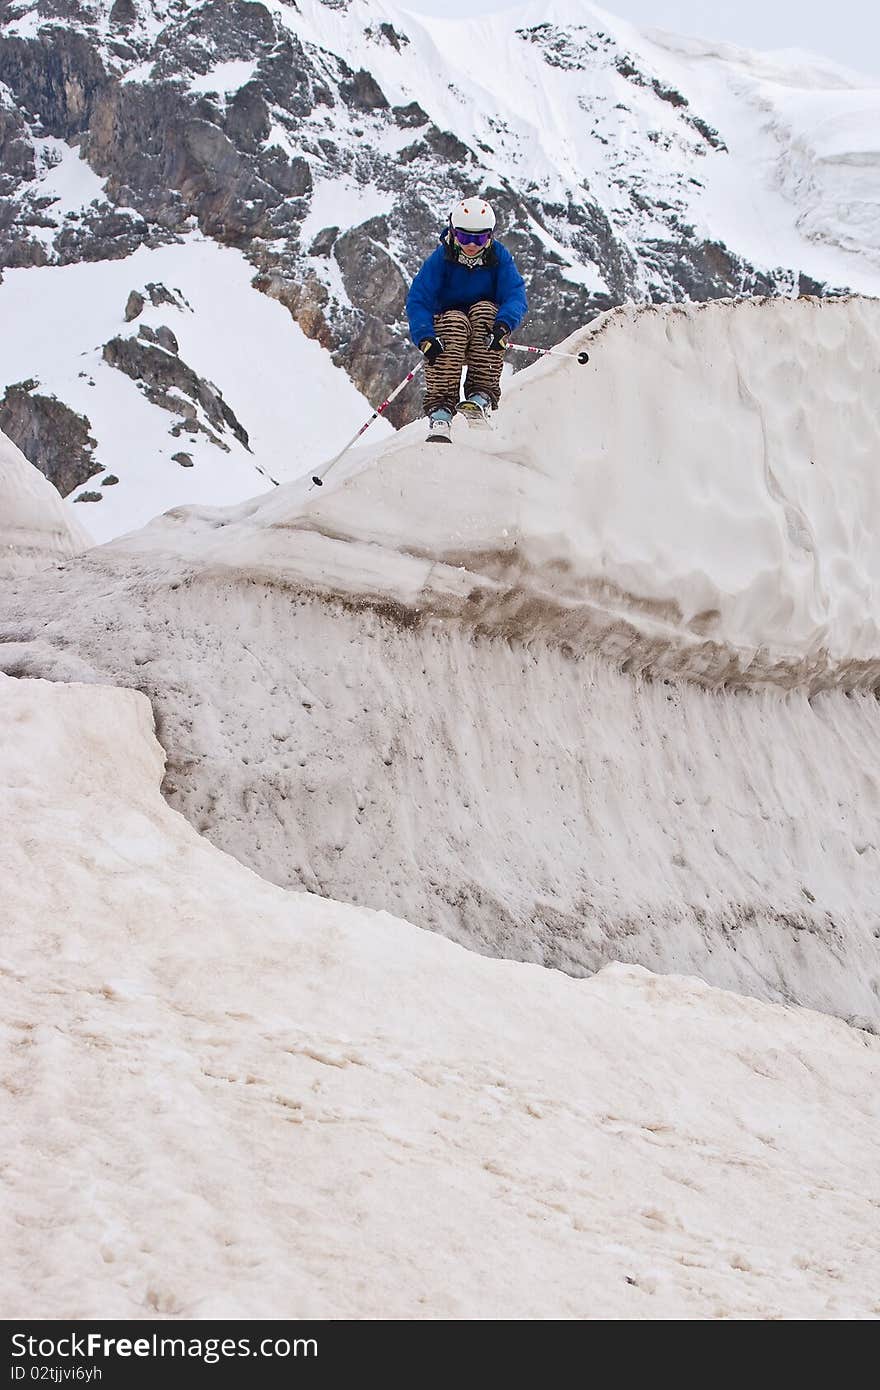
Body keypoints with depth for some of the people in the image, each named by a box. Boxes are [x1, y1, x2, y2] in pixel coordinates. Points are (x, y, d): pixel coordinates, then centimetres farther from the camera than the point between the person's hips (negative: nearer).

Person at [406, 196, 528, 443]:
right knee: (455, 322, -34)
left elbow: (516, 296, -18)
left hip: (484, 334, 1)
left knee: (485, 309, -30)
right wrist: (425, 338, -35)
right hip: (446, 323, -1)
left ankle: (481, 397, -37)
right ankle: (440, 409, -44)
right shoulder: (440, 258, -10)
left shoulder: (499, 257, -6)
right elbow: (417, 300, -17)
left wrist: (503, 325, -40)